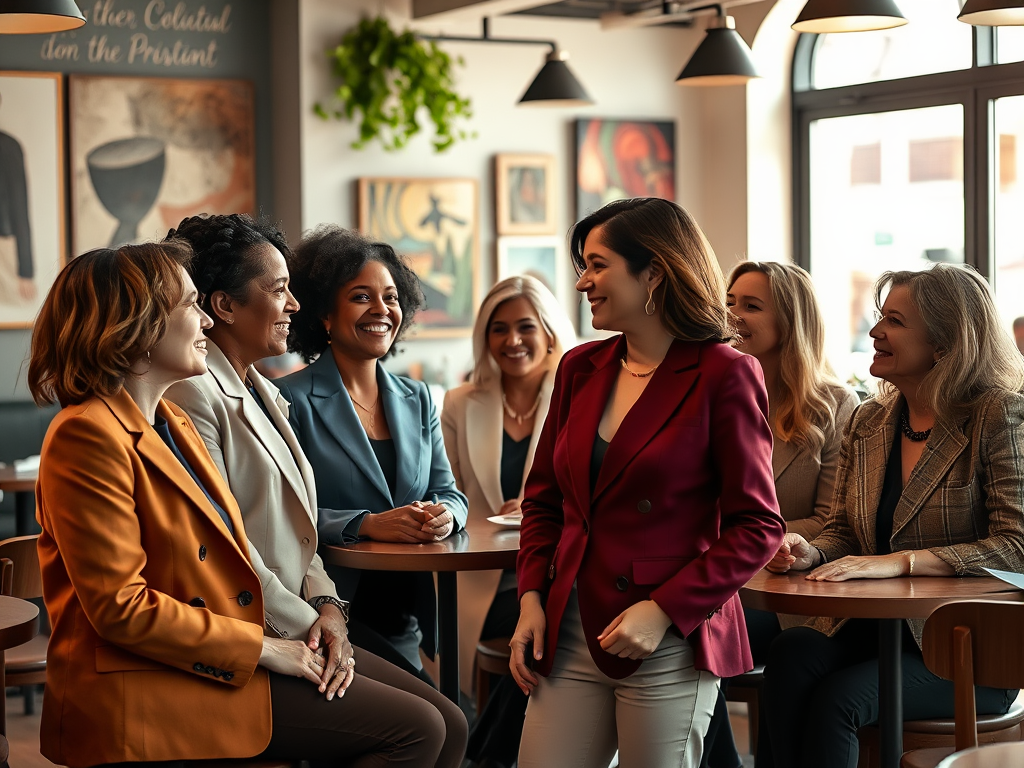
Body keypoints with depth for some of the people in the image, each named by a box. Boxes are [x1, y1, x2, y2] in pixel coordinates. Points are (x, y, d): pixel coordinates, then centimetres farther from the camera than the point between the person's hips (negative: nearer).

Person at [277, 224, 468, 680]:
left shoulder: (417, 399, 16)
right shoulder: (293, 400, -4)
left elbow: (448, 491, 14)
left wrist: (444, 514, -10)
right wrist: (366, 525, -24)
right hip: (333, 619, -6)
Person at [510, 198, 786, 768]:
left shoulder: (724, 375, -8)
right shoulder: (580, 369, 11)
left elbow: (757, 528, -9)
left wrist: (664, 612, -16)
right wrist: (533, 597, 5)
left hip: (670, 648, -5)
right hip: (571, 637, 5)